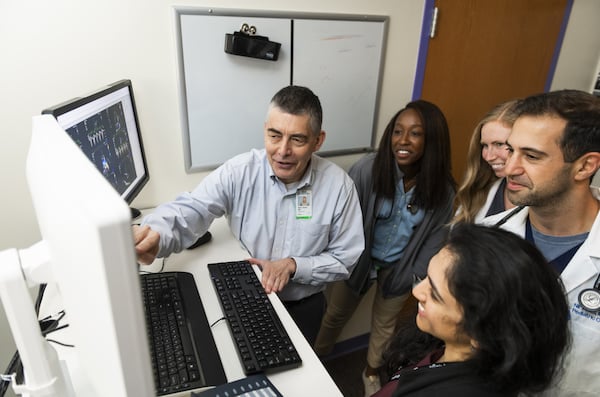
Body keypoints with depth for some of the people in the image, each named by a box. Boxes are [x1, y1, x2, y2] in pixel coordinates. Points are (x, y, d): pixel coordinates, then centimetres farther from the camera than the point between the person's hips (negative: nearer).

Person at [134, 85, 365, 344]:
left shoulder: (338, 185, -12)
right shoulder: (239, 173, -13)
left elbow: (345, 258, -5)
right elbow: (189, 211, -25)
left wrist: (293, 265, -19)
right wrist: (155, 236, -47)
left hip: (303, 306, 0)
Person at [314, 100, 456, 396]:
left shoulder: (442, 189, -19)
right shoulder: (368, 169, -25)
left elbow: (437, 236, -7)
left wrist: (418, 276, -6)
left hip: (399, 267, 2)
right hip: (358, 258, -1)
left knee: (385, 323, 25)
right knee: (336, 314, 19)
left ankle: (372, 372, 54)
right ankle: (315, 360, 49)